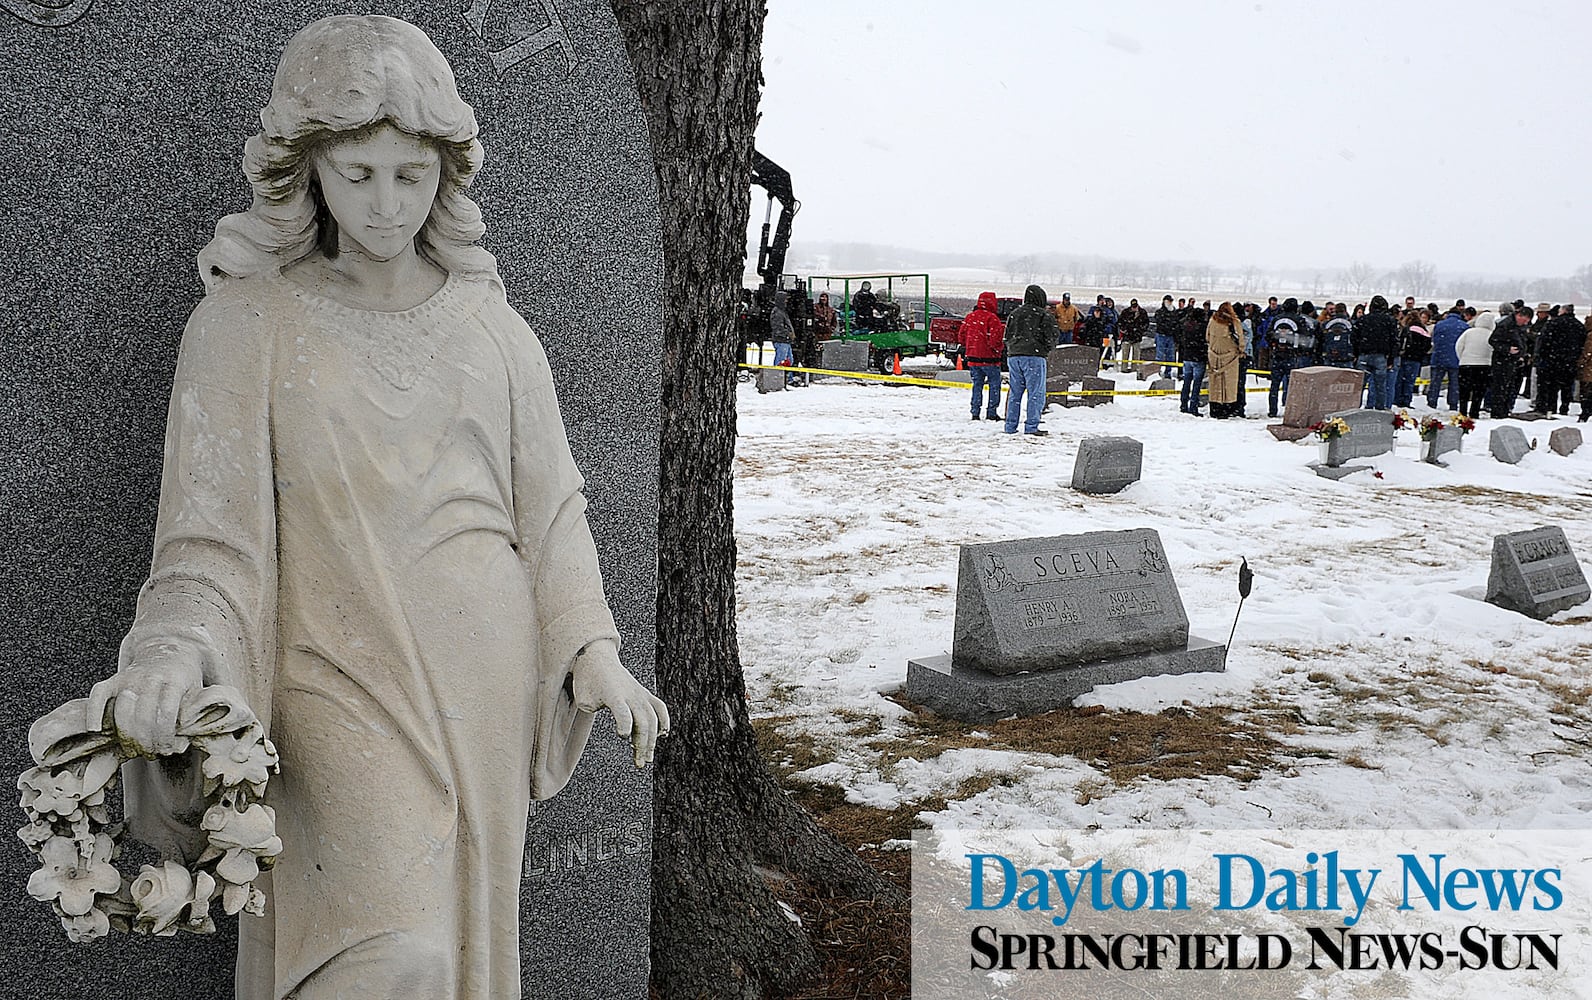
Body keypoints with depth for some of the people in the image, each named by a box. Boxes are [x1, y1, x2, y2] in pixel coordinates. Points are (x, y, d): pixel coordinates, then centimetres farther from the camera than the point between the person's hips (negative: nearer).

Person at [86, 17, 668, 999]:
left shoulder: (490, 321, 7)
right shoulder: (246, 321, -2)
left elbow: (549, 500, 9)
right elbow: (211, 527, -6)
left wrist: (592, 650, -3)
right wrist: (175, 651, -26)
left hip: (486, 678, 4)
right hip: (345, 673, -3)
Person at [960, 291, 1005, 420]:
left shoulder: (970, 317, 6)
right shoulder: (992, 318, -15)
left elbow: (962, 334, 11)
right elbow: (995, 339, -18)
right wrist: (999, 348, 2)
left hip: (973, 357, 6)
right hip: (989, 359, -6)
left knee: (977, 385, 12)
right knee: (994, 385, 5)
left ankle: (975, 412, 8)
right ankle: (991, 412, 1)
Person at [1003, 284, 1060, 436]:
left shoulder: (1014, 314, 14)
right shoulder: (1045, 316, -2)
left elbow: (1007, 337, 17)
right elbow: (1050, 339, -3)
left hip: (1013, 357, 5)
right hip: (1034, 357, -5)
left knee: (1014, 393, 11)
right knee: (1036, 393, -2)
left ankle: (1010, 426, 10)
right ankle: (1031, 426, -7)